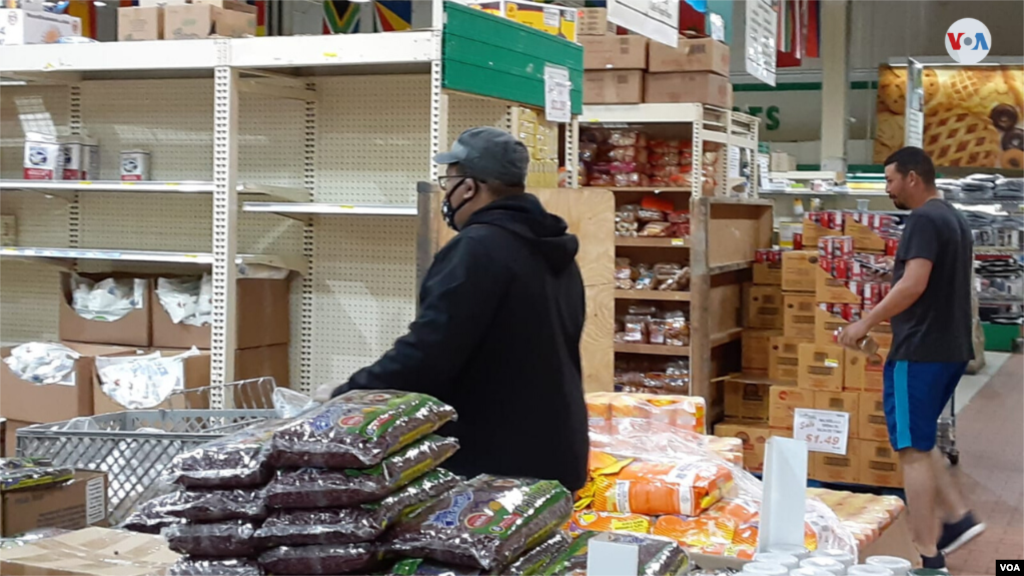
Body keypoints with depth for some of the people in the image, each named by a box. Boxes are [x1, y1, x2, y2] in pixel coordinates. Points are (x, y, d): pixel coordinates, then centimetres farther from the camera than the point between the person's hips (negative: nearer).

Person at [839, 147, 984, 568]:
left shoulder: (923, 219, -15)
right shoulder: (954, 219, 16)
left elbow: (914, 284, -25)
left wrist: (866, 323, -17)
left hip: (921, 351, -10)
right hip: (951, 348, 10)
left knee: (913, 450, -4)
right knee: (918, 442, 20)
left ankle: (929, 558, -1)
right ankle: (958, 518, 12)